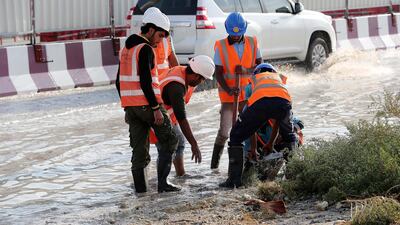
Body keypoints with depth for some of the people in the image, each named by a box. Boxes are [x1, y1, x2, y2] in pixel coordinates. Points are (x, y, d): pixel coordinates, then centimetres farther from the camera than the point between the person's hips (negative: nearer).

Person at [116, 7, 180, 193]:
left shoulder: (126, 49, 15)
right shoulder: (145, 49, -11)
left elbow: (119, 82, 19)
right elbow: (145, 82, -20)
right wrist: (156, 108, -18)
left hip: (130, 105, 8)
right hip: (147, 104, -8)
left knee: (139, 147, 9)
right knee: (169, 141, 3)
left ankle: (140, 187, 6)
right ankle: (162, 183, -4)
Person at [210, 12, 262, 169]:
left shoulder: (252, 43, 0)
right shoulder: (220, 46, -7)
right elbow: (218, 73, -9)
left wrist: (246, 71, -20)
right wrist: (228, 90, -26)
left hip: (249, 95, 3)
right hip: (228, 97, -3)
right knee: (223, 132, -6)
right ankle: (214, 166, 2)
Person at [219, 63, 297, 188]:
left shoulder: (253, 79, 39)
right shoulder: (280, 77, 43)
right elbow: (278, 118, 44)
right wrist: (271, 143, 52)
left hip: (260, 101, -2)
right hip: (283, 101, 2)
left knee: (235, 137, 16)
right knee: (289, 137, 32)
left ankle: (234, 179, 9)